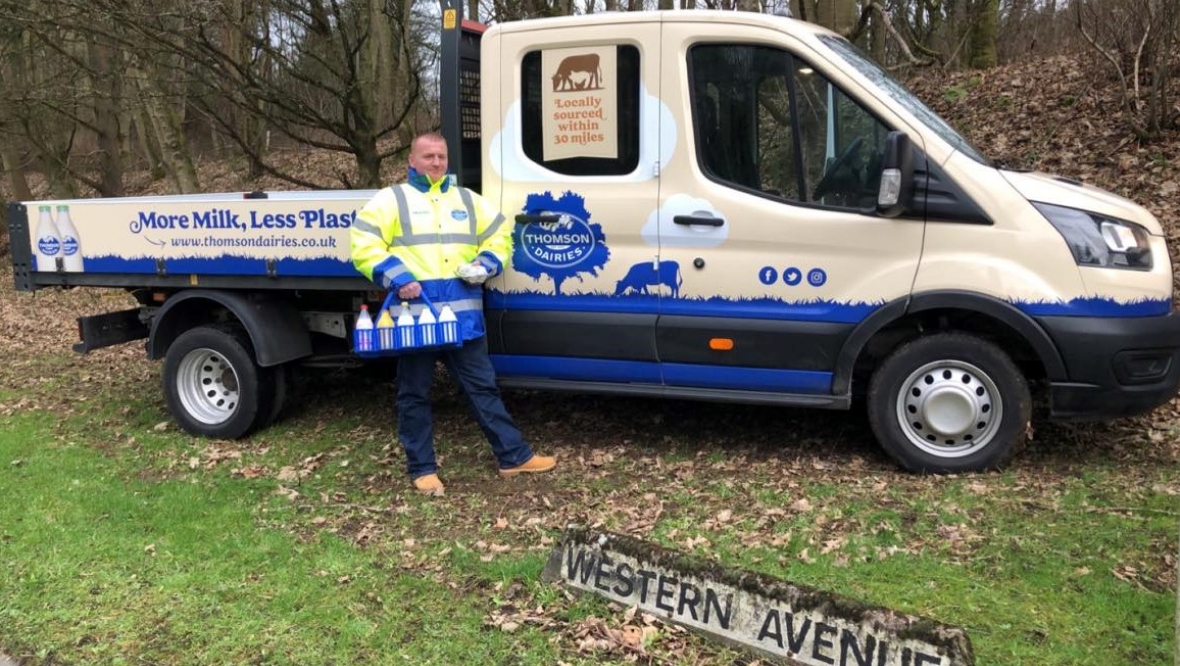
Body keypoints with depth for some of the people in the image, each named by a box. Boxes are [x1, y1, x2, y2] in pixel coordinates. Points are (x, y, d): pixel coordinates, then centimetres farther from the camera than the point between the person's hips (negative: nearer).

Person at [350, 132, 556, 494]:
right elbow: (363, 244, -5)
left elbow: (500, 234, 20)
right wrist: (398, 277, -17)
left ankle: (514, 456, 16)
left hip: (462, 312, 3)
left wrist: (486, 264, 0)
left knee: (482, 386, 10)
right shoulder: (393, 198, 4)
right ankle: (422, 468, 18)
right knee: (415, 393, 6)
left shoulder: (467, 199, 16)